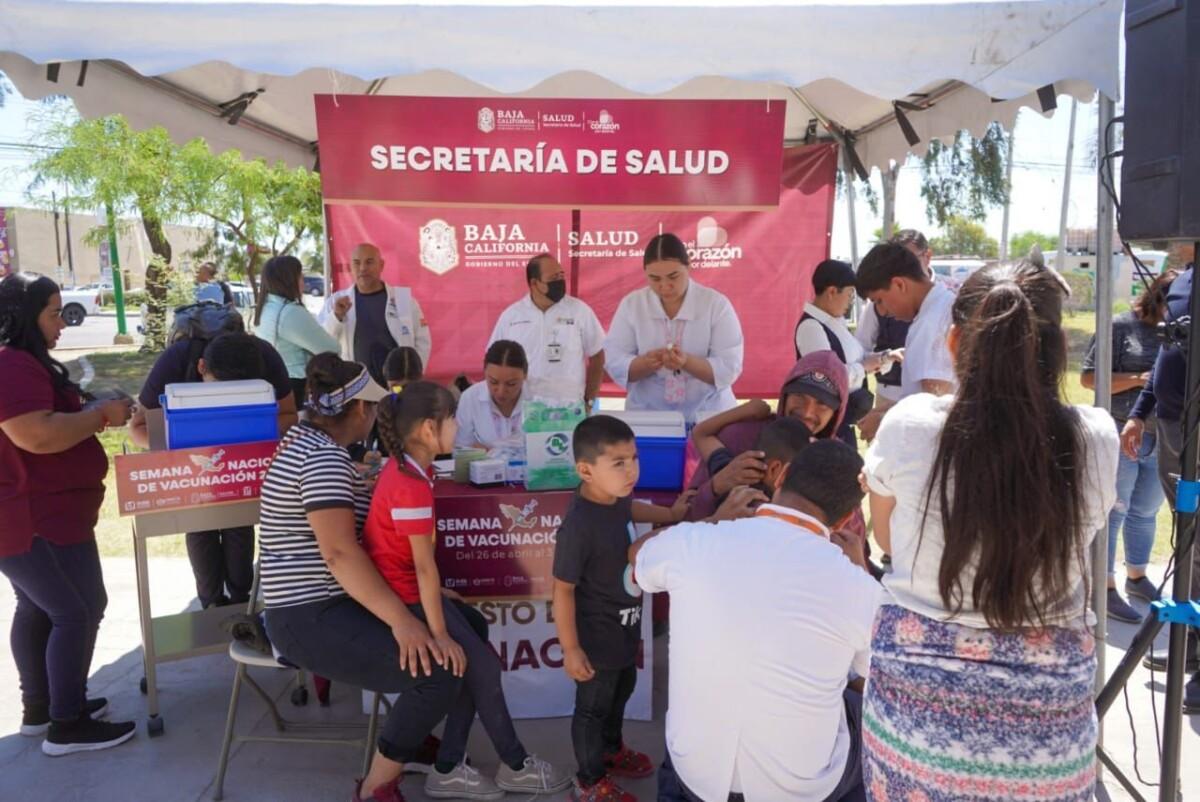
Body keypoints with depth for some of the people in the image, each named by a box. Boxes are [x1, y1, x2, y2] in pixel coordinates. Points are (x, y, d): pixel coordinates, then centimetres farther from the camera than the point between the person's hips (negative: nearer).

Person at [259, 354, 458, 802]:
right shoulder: (325, 456, -21)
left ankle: (410, 738, 24)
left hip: (323, 605, 11)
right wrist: (400, 619, -33)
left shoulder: (305, 438, 11)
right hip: (313, 617, -11)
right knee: (439, 674, -20)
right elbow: (340, 552, -30)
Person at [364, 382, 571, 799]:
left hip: (404, 586, 10)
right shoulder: (412, 485, -26)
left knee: (476, 629, 10)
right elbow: (424, 564, -26)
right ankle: (516, 766, 16)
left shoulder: (405, 467, 4)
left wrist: (437, 593, 13)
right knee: (482, 664, -5)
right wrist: (439, 633, -22)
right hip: (403, 595, -10)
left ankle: (449, 768, 13)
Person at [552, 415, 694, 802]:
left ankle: (611, 750, 57)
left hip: (624, 626, 9)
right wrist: (571, 649, -20)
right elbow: (563, 590, -27)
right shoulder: (580, 526, -36)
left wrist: (671, 514, 25)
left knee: (622, 691, 30)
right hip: (598, 636, -9)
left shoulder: (614, 496, -10)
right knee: (593, 707, 15)